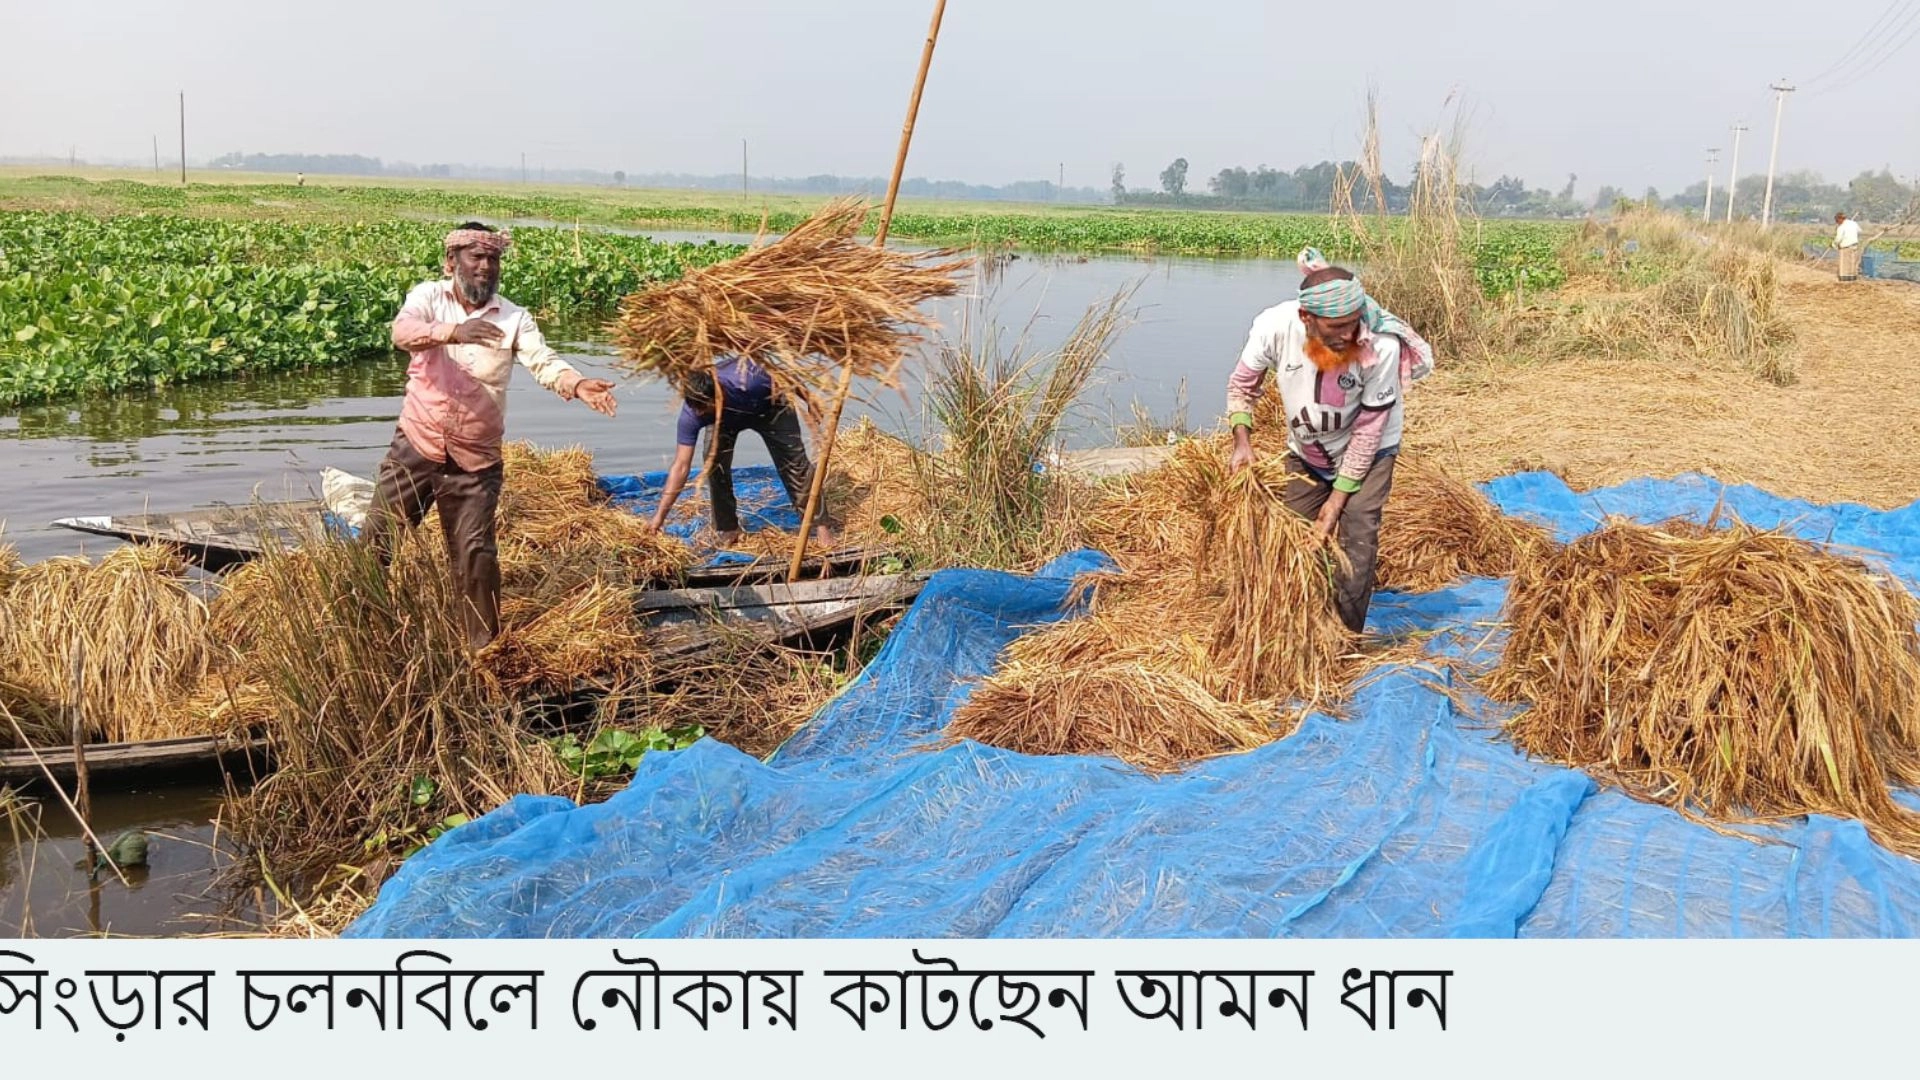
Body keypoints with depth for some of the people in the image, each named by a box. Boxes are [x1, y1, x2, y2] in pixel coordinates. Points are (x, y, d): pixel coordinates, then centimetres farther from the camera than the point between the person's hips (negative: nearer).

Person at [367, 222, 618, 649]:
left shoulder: (514, 317, -1)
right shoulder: (429, 295, -3)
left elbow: (544, 362, -15)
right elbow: (403, 332, -24)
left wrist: (578, 385, -37)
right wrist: (454, 332, -45)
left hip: (476, 461, 0)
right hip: (415, 446, 1)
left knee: (475, 555, 2)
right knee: (376, 540, 9)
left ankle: (485, 647, 15)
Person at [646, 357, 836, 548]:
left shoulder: (746, 382, -46)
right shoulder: (691, 414, -35)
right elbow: (681, 466, -32)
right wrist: (661, 514, -35)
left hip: (770, 408, -2)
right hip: (725, 417, 2)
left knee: (794, 463, -8)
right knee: (714, 462, -16)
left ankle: (820, 524, 3)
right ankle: (726, 528, 1)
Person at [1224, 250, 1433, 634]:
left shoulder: (1382, 346, -35)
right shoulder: (1274, 326, -30)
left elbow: (1369, 429, -23)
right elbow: (1242, 385, -9)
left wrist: (1338, 497, -19)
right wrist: (1242, 440, -23)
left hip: (1367, 451, -3)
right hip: (1306, 451, 3)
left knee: (1358, 538, -12)